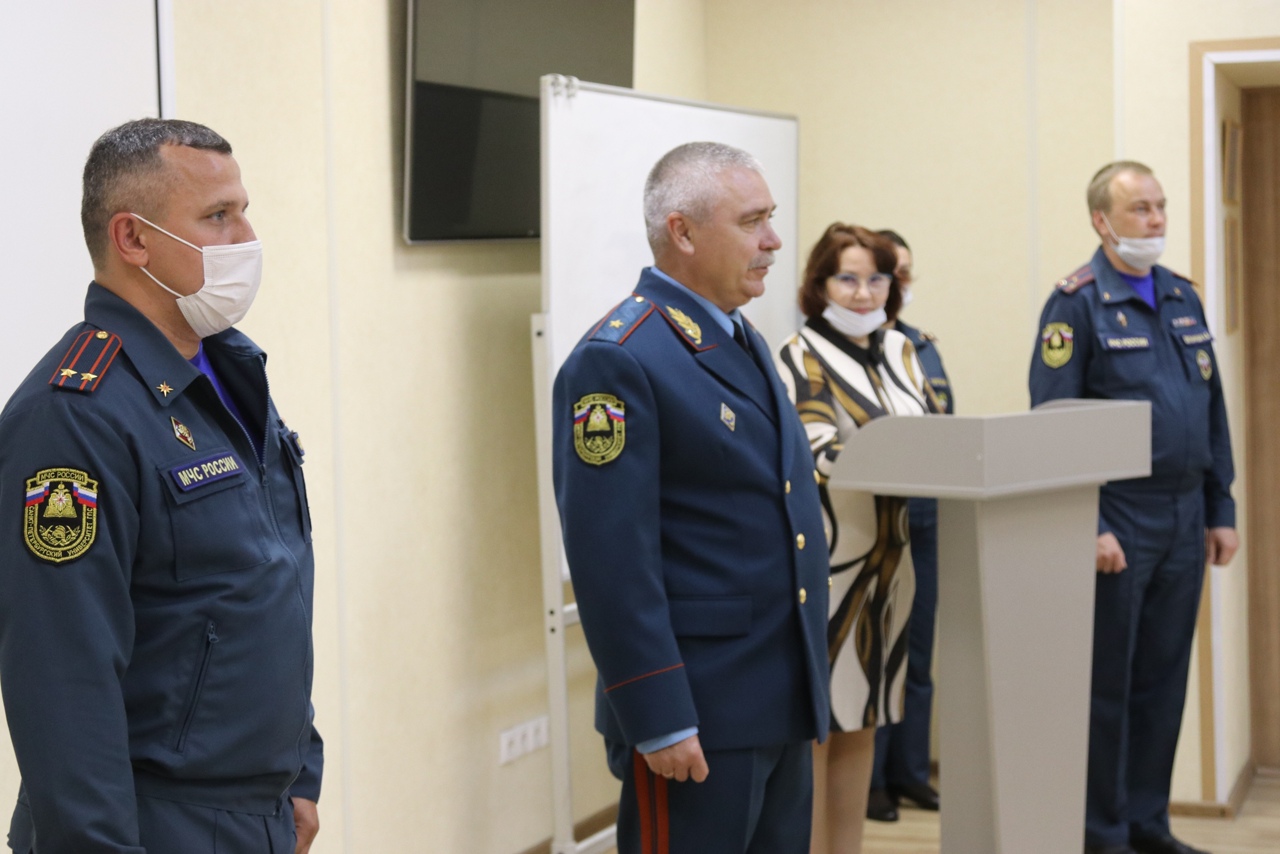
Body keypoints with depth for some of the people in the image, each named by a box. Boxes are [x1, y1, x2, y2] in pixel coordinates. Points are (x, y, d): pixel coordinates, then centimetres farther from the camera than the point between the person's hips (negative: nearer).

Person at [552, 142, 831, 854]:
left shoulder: (743, 341, 14)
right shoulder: (618, 362, -15)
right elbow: (613, 561, -20)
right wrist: (659, 721, -21)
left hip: (786, 709, 9)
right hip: (697, 716, -9)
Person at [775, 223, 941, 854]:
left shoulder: (899, 352, 13)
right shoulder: (803, 357, -7)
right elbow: (817, 455, -19)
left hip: (885, 559, 7)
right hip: (826, 560, -7)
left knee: (862, 720, 13)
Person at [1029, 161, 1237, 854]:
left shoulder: (1183, 297, 12)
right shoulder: (1077, 303, -8)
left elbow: (1213, 410, 15)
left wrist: (1221, 510, 11)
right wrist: (1086, 529, -18)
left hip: (1184, 521, 6)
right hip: (1118, 523, -6)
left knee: (1163, 680, 12)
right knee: (1106, 683, 3)